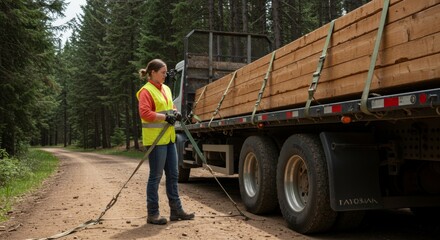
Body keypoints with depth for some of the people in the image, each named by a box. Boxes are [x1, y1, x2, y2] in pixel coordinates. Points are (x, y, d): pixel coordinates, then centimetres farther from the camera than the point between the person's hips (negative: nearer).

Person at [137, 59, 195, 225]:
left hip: (169, 138, 9)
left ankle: (176, 210, 21)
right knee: (155, 176, -2)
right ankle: (152, 214, 8)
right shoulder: (146, 91, -10)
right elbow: (145, 113, -21)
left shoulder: (166, 89, 16)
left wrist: (174, 113, 4)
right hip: (155, 139, -9)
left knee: (173, 175, 12)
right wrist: (165, 117, -23)